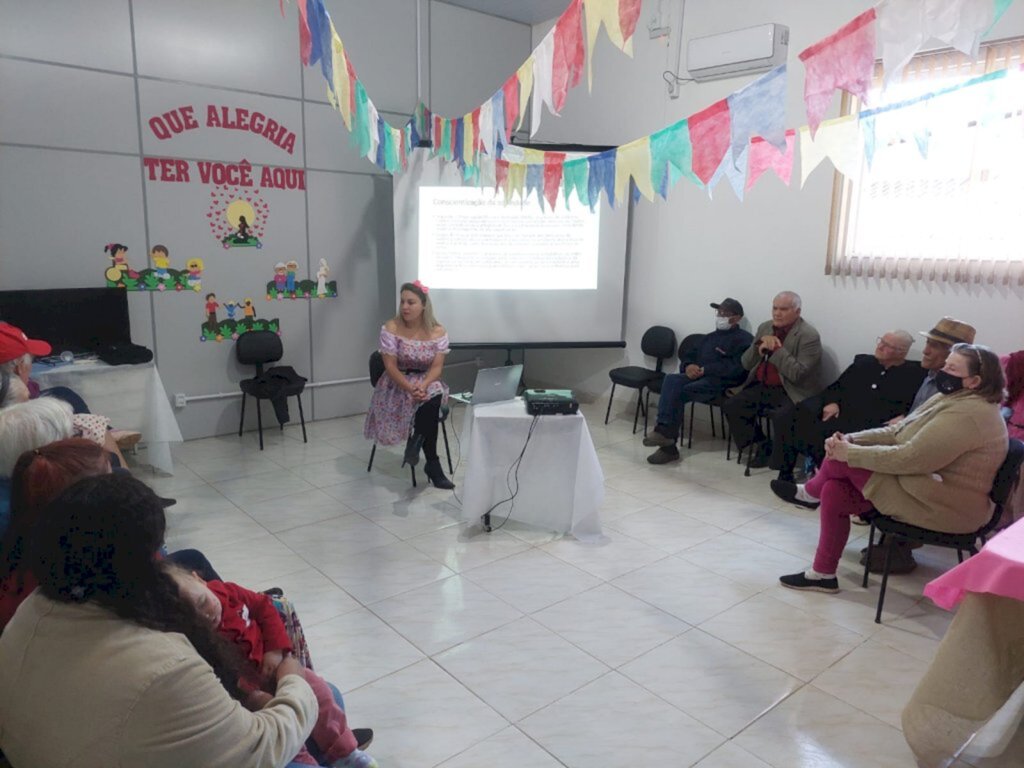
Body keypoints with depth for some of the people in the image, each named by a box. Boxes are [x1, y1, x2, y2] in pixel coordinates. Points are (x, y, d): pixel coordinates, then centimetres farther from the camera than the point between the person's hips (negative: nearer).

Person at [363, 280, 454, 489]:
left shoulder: (438, 331, -5)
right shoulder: (391, 328, -11)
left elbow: (437, 366, -8)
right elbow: (390, 367, -14)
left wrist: (423, 386, -29)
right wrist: (410, 389, -30)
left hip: (427, 381, 2)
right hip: (397, 383, -2)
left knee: (431, 398, -36)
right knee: (431, 403, -31)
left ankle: (416, 442, -19)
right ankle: (432, 465, -27)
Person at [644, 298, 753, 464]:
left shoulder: (744, 339, 3)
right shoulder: (710, 337, 28)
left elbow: (736, 368, -14)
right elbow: (688, 356, 24)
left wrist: (705, 369, -15)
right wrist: (688, 366, -1)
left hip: (721, 382, -6)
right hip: (697, 377, 7)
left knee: (679, 392, -29)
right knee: (672, 379, -26)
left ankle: (665, 432, -21)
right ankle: (664, 430, -35)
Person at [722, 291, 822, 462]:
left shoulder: (809, 336, -10)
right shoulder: (764, 327, 10)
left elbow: (797, 374, -19)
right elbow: (746, 363, 8)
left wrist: (776, 348, -19)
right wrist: (759, 343, -9)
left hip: (789, 393, -6)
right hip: (760, 387, 6)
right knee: (731, 406, -16)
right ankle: (763, 446, -1)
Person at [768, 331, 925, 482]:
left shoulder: (913, 374, 9)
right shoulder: (863, 361, 24)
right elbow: (836, 386, 19)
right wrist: (832, 402, -1)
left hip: (866, 422, -5)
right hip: (836, 410, 6)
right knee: (786, 417, -18)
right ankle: (785, 472, -12)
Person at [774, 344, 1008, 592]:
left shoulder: (967, 414, -23)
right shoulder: (951, 398, 10)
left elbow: (909, 458, -28)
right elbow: (895, 433, 8)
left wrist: (850, 453, -20)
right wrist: (848, 440, -8)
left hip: (942, 507, -10)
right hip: (924, 488, 10)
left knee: (844, 459, -16)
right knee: (834, 491, -1)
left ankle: (810, 492, 17)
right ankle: (823, 575, 10)